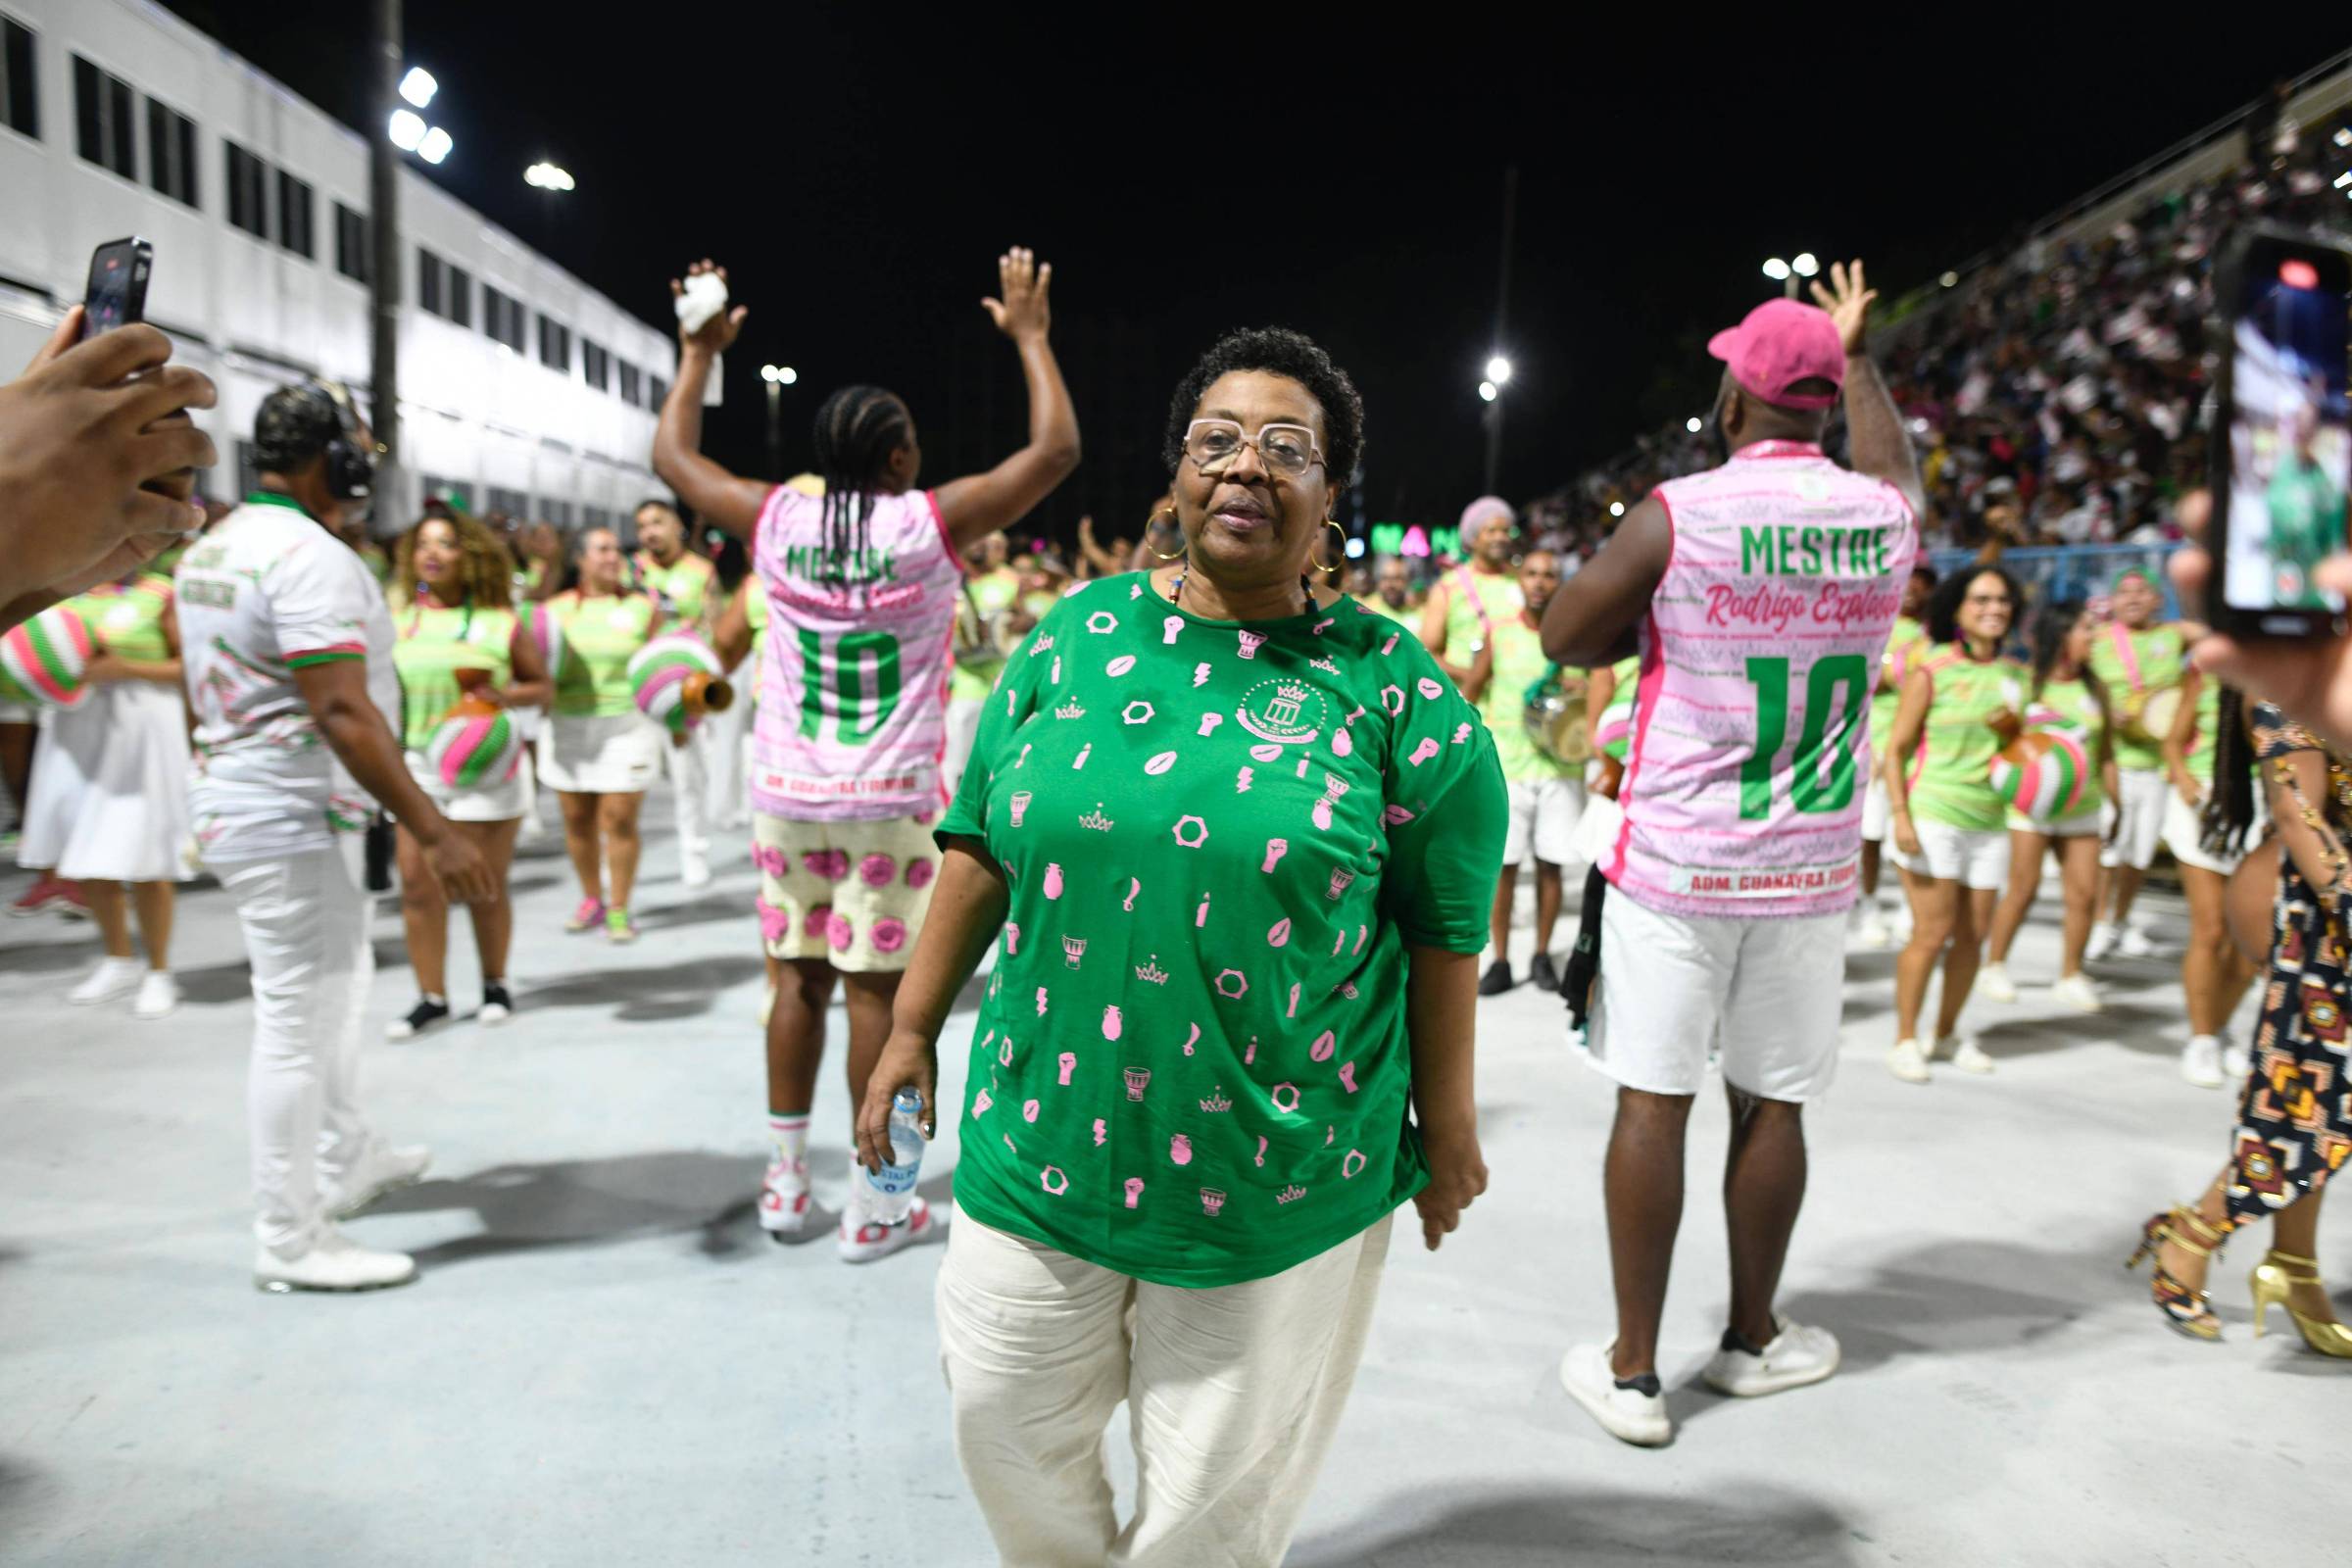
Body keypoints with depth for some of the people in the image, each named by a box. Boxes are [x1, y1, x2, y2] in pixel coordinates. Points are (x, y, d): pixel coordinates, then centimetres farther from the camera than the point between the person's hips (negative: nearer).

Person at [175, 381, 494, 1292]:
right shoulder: (311, 557, -19)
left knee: (338, 979, 23)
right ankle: (292, 1241, 10)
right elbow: (343, 713, -27)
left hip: (235, 802, 10)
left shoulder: (210, 550, 12)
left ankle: (342, 1161, 37)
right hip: (293, 821, -10)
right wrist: (434, 832, -27)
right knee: (298, 1020, -2)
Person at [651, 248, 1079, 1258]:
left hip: (787, 794, 4)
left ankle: (786, 1184, 24)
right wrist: (1031, 334, 8)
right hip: (888, 801, -4)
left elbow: (671, 456, 17)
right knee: (877, 993, 2)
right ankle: (871, 1208, 11)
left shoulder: (776, 520, 0)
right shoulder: (931, 523, -8)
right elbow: (1056, 449, -2)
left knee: (801, 982, 13)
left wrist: (698, 355, 28)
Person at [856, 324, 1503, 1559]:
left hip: (1277, 1176, -2)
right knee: (1006, 1420, 20)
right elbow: (981, 849, 5)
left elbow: (1442, 931, -3)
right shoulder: (1076, 637, 1)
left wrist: (1444, 1130, -1)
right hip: (1045, 1137, 3)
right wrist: (912, 1030, 6)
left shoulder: (1391, 687, -7)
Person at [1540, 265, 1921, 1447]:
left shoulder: (1676, 515, -12)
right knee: (1772, 1106, 14)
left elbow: (1564, 640, -2)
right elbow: (1889, 458, 26)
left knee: (1652, 1103, 3)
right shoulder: (1886, 516, 1)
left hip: (1674, 861, -3)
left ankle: (1632, 1369, 13)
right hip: (1807, 868, 4)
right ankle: (1753, 1337, 32)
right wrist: (1858, 350, 40)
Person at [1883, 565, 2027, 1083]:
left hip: (1989, 820, 6)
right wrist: (1899, 815, -16)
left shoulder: (2015, 675, 12)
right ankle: (1905, 1040, 6)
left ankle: (1947, 1035, 24)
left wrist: (2013, 729, -1)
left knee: (1973, 935, 8)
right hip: (1933, 814, -5)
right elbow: (1896, 749, -6)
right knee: (1932, 933, -7)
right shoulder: (1930, 672, -4)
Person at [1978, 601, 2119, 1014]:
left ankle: (2071, 975, 15)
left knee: (2085, 893, 0)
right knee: (2024, 887, -3)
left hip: (2081, 806, 4)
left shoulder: (2094, 689, 9)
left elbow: (2106, 752, 13)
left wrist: (2115, 805, 12)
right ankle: (1994, 965, 14)